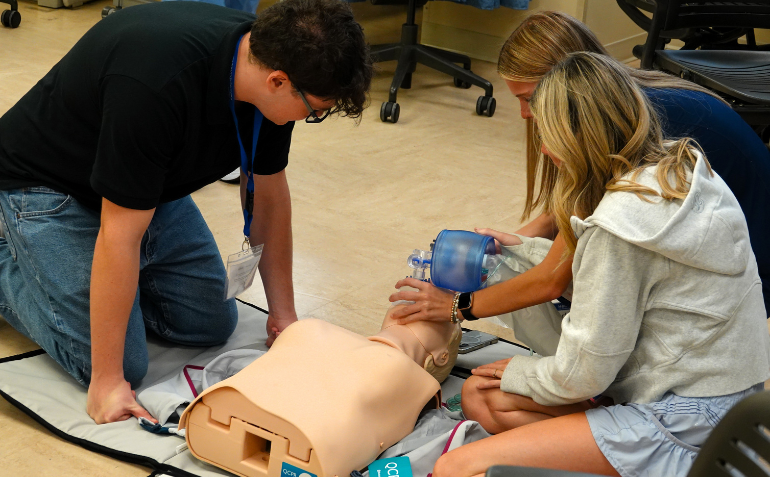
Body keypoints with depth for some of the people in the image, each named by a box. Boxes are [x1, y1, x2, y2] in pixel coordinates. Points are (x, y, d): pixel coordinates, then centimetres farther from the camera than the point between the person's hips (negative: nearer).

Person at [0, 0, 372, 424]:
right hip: (49, 188, -7)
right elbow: (121, 237, -35)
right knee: (124, 363, -12)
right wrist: (107, 381, -28)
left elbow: (269, 196, -2)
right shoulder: (157, 86, -40)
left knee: (212, 324, 6)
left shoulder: (266, 55, -16)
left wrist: (284, 314, 2)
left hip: (148, 186, 7)